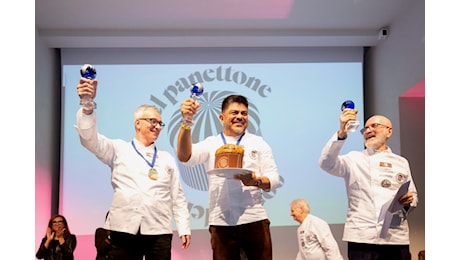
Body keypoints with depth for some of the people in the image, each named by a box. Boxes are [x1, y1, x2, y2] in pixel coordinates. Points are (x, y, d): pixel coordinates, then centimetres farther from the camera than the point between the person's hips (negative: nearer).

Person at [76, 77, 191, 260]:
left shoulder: (167, 159, 18)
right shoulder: (119, 149, 12)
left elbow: (177, 197, 16)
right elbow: (90, 139, -4)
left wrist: (184, 228, 6)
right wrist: (87, 106, -22)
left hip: (159, 231, 2)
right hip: (124, 229, -2)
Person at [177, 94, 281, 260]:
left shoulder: (258, 143, 11)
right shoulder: (211, 144, 10)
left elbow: (274, 179, 5)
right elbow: (185, 157, -7)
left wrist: (256, 181, -18)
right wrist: (187, 122, -21)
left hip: (254, 220, 0)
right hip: (221, 222, 0)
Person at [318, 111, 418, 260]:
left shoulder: (401, 162, 16)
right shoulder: (354, 159, 8)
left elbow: (413, 196, 19)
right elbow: (327, 163, -10)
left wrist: (408, 201, -6)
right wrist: (342, 133, -23)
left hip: (397, 237, 3)